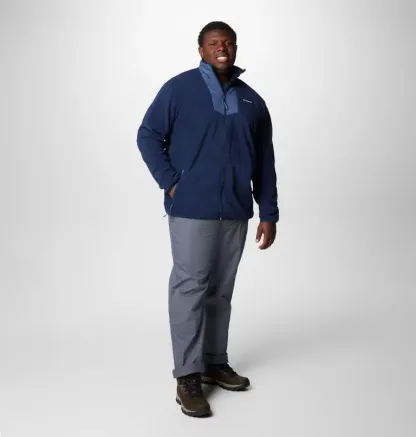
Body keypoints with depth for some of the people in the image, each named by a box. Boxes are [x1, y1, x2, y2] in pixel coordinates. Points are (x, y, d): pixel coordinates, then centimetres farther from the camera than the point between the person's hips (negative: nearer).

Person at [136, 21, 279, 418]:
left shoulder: (252, 101, 12)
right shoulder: (179, 88, -1)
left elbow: (265, 162, 12)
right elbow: (148, 135, 0)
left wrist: (269, 213, 8)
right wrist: (169, 182, -10)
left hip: (236, 211, 5)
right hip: (192, 208, -4)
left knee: (221, 290, 12)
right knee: (190, 287, -3)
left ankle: (215, 362, 25)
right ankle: (187, 376, 4)